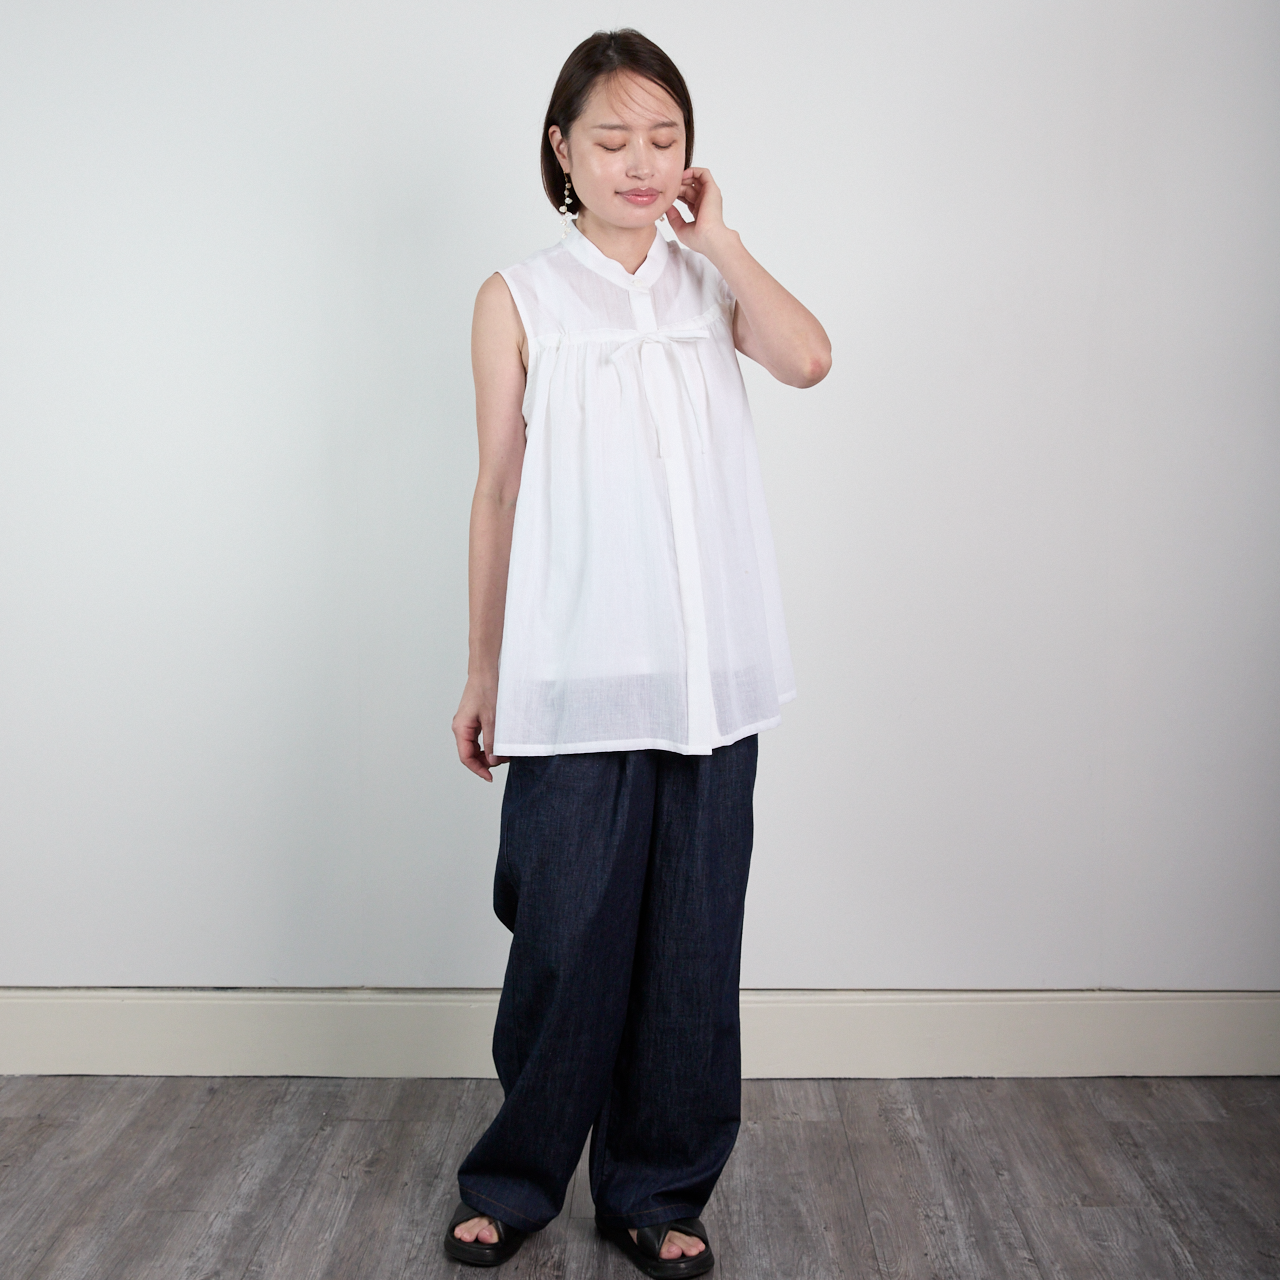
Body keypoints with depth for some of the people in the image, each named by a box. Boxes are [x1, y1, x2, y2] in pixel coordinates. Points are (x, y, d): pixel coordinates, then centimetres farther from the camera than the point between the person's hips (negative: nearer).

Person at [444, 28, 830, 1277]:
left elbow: (807, 358, -10)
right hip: (572, 674, -2)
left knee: (691, 933, 7)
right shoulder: (520, 297, 6)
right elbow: (500, 488, 6)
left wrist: (715, 236, -2)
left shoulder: (710, 283, 12)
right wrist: (483, 670, 6)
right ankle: (514, 1179, 23)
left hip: (709, 673, 2)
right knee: (568, 935, 2)